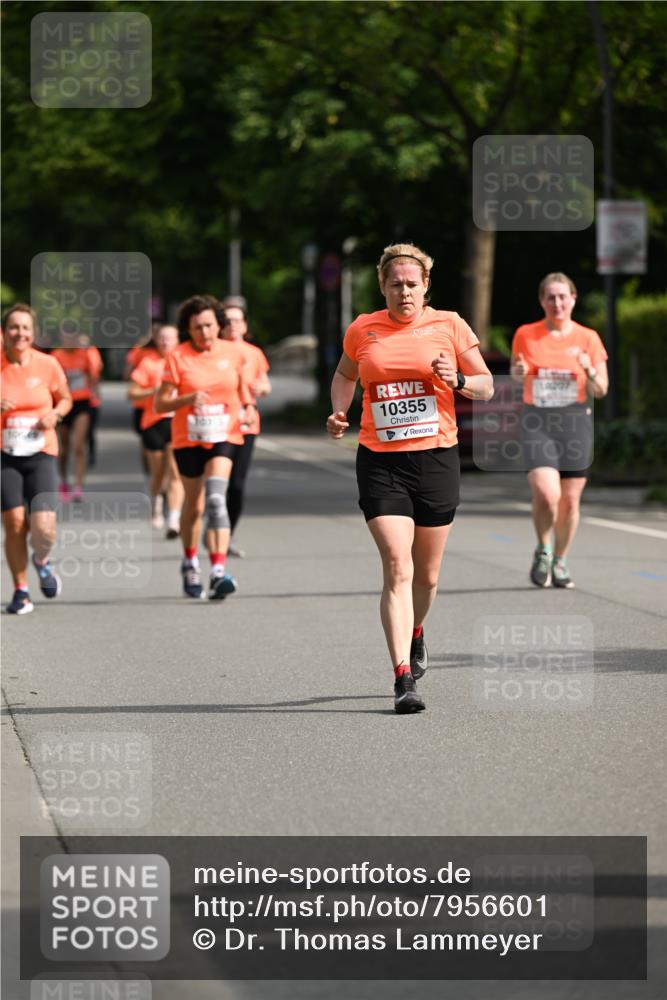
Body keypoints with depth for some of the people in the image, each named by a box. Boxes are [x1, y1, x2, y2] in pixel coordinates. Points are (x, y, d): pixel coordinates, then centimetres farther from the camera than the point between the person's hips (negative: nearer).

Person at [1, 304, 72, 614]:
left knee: (43, 528, -13)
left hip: (41, 454, 0)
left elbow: (65, 399, 15)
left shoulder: (48, 365, 0)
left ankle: (41, 561, 23)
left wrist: (55, 414, -6)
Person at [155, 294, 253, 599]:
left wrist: (247, 405, 8)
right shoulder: (178, 357, -8)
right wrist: (188, 399, -25)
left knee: (216, 498, -20)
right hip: (188, 439, 0)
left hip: (224, 436, 0)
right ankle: (190, 562, 39)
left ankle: (218, 573, -28)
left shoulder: (234, 352, 0)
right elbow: (160, 404, -9)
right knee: (194, 504, 12)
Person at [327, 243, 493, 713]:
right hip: (380, 463, -1)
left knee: (427, 575, 11)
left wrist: (457, 380, -14)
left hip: (437, 458, 1)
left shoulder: (449, 325, 2)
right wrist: (339, 412, 5)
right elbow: (345, 375, 24)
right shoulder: (362, 330, 5)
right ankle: (404, 679, -16)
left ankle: (416, 635, 44)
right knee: (397, 568, -14)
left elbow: (487, 387, 6)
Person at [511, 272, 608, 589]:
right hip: (537, 423, -1)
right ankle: (542, 551, 7)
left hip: (575, 422, 1)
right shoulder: (525, 335, 2)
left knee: (570, 499, 5)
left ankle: (559, 561, 26)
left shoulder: (588, 338, 2)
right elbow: (515, 376, 17)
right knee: (546, 493, -19)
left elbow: (600, 391, 5)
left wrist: (589, 370, -15)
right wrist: (518, 372, -6)